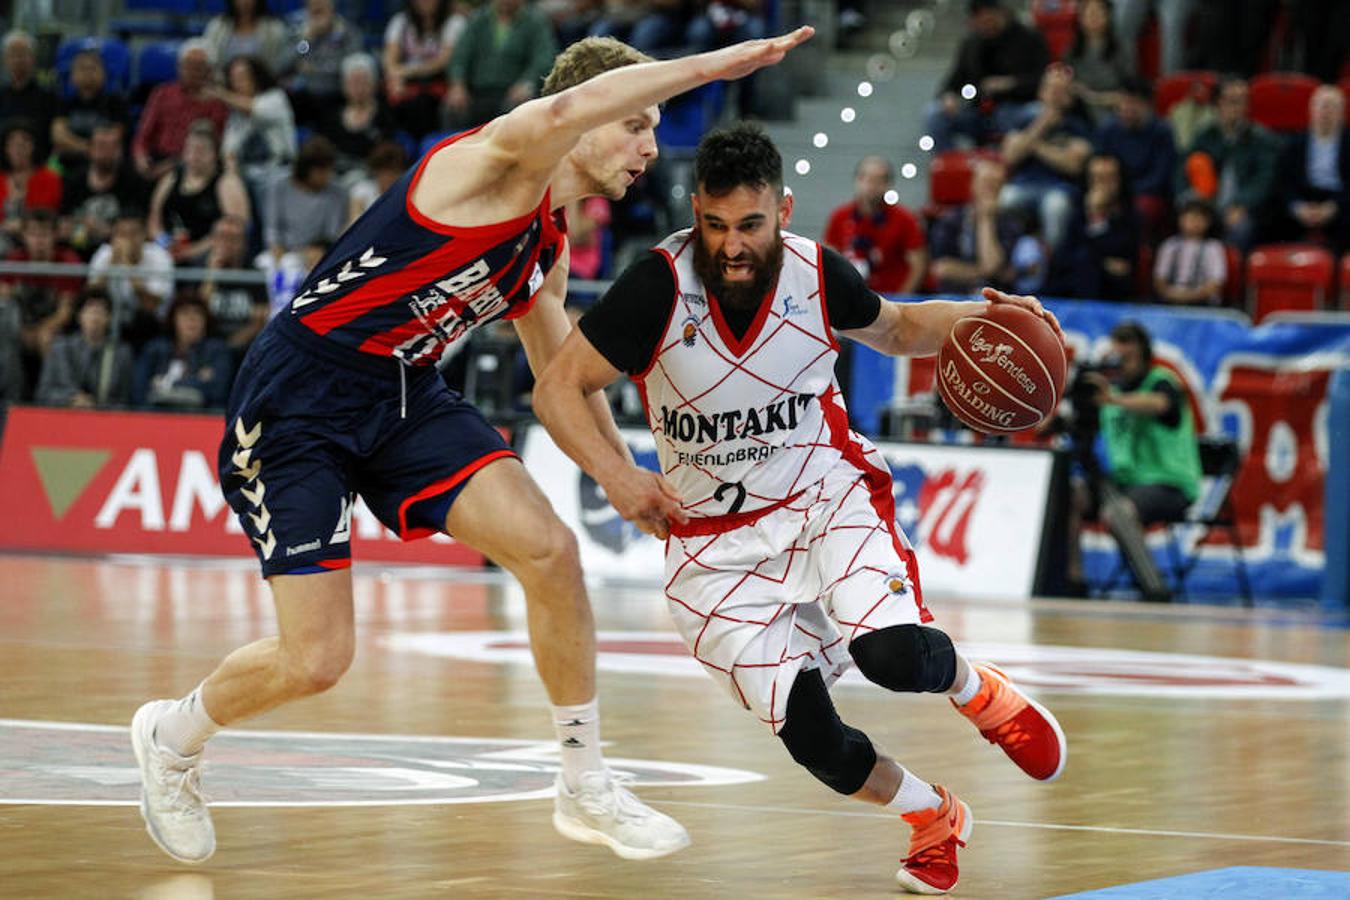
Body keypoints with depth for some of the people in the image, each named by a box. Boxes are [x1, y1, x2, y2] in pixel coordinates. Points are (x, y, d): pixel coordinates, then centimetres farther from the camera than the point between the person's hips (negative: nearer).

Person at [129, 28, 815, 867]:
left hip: (404, 399, 8)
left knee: (550, 549, -12)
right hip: (296, 403, -8)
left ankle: (587, 788, 1)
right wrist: (711, 64, -39)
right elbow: (561, 111, -42)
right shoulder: (489, 167, -17)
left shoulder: (550, 246, 10)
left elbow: (565, 380, 26)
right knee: (317, 661, -8)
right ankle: (174, 734, 24)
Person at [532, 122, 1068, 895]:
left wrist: (977, 318, -7)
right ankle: (935, 819, 22)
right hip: (716, 536, 0)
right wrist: (616, 475, -29)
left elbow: (894, 329, 12)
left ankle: (980, 692, 10)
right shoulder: (659, 289, -20)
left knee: (893, 654, -27)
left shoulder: (817, 275, -11)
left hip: (826, 491, 0)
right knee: (813, 741, -9)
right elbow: (559, 388, -14)